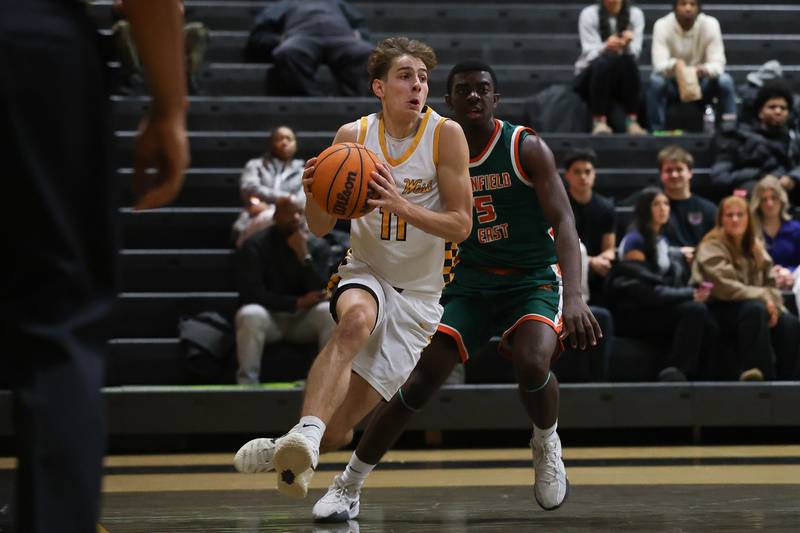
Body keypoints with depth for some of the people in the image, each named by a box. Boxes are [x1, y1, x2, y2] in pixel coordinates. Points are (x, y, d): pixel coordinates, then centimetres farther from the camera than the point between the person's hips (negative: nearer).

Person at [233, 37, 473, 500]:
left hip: (419, 294, -1)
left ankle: (289, 452, 23)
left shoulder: (446, 135, -12)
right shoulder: (353, 136, -5)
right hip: (365, 275, 1)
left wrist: (401, 206, -30)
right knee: (357, 319, -39)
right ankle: (306, 433, -47)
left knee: (339, 429, -7)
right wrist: (315, 193, -23)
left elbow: (461, 225, -13)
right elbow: (320, 228, 0)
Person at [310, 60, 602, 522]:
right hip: (470, 280, 3)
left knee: (532, 364, -31)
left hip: (533, 278, -3)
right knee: (423, 378, -11)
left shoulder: (526, 148, -14)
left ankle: (548, 446, 2)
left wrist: (574, 297, -38)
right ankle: (348, 485, -2)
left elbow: (563, 222, -23)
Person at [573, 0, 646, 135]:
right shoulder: (589, 14, -7)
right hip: (590, 73, -2)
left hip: (623, 75, 2)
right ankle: (599, 121, -37)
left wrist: (626, 44, -34)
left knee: (628, 61, -32)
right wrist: (606, 47, -37)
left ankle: (632, 121, -32)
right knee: (604, 62, -35)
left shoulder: (635, 14, -1)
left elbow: (635, 52, -10)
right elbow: (589, 53, -15)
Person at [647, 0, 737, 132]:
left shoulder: (710, 24, -15)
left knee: (725, 80, -28)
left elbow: (718, 64, -21)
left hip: (701, 83, 1)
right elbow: (659, 64, -27)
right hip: (673, 83, -1)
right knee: (656, 81, -33)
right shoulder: (662, 25, -17)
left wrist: (703, 70, -46)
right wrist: (674, 65, -52)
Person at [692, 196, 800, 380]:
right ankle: (757, 374, -43)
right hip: (721, 310, -6)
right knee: (756, 309, -37)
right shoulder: (712, 247, -6)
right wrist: (763, 297, -20)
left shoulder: (755, 247, 16)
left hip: (757, 306, 6)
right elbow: (724, 288, -18)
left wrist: (773, 303, -11)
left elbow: (770, 283, 12)